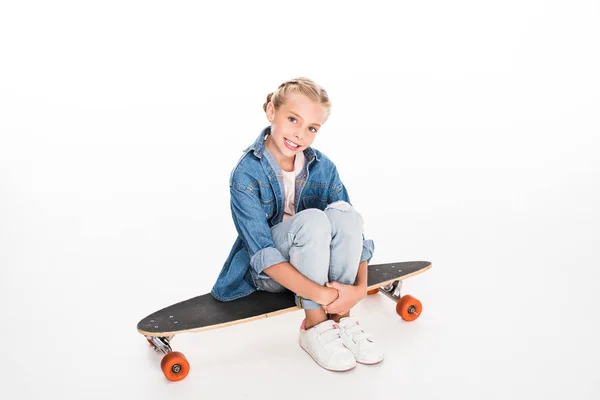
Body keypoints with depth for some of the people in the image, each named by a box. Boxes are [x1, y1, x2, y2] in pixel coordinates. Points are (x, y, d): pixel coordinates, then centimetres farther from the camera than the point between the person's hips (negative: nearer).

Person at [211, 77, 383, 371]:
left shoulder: (323, 168, -8)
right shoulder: (246, 173, -20)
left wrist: (360, 287, -27)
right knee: (312, 218, -33)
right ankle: (315, 326, -21)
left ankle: (341, 318, -17)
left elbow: (352, 228, -10)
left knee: (342, 212, -27)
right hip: (270, 271, -4)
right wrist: (321, 295, -36)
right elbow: (263, 254, -27)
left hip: (316, 263, 4)